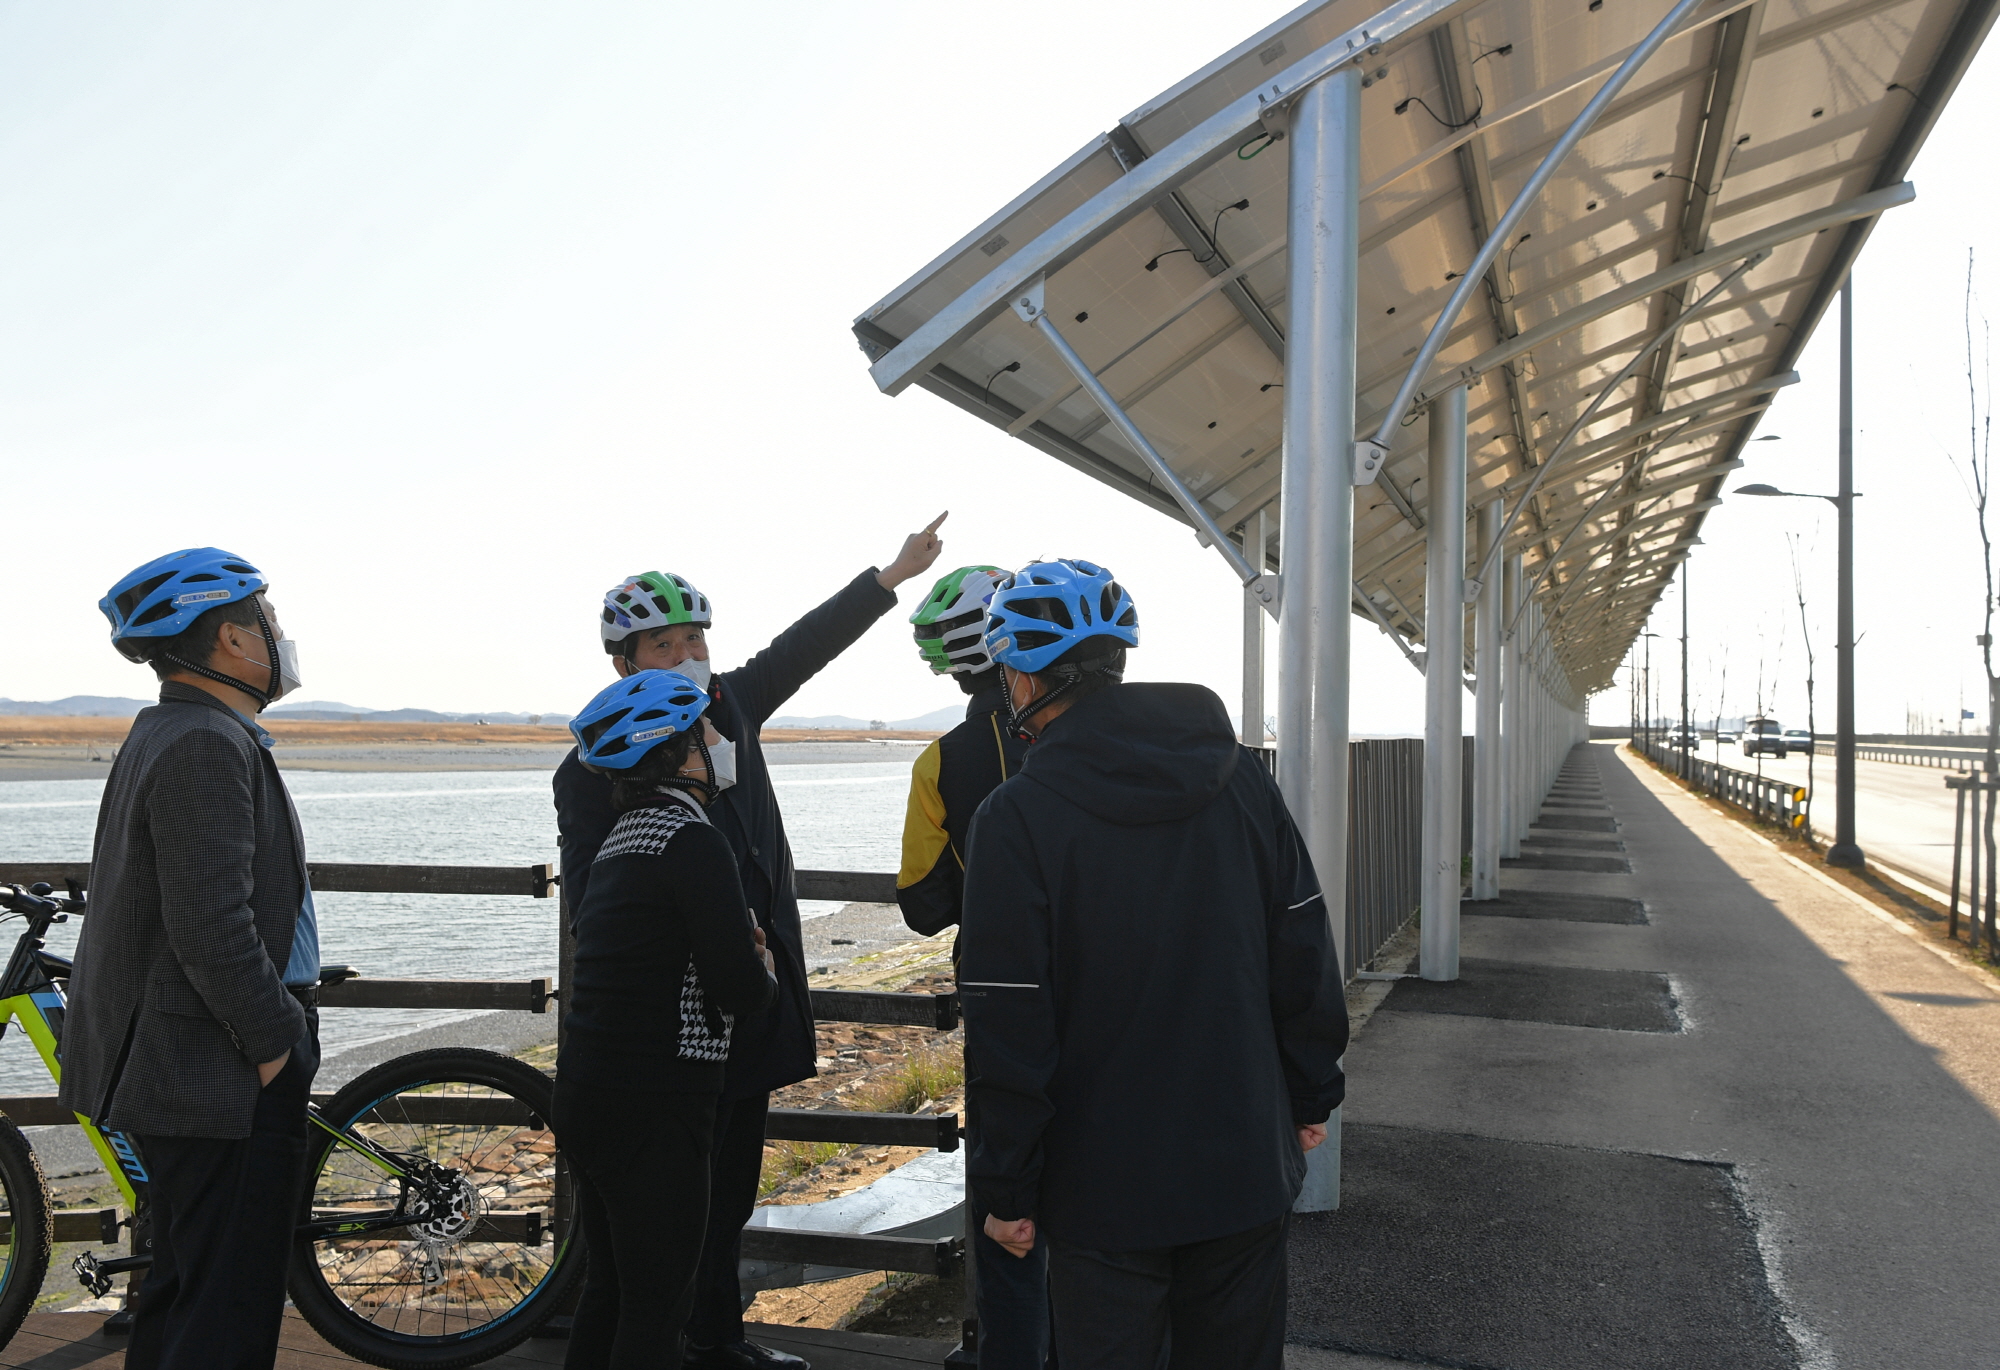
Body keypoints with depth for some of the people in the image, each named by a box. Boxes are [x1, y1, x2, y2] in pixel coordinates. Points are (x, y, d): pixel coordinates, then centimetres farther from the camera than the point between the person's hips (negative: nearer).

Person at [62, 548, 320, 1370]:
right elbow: (211, 925, -26)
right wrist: (273, 1042, -17)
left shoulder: (160, 735, 15)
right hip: (226, 1080, -11)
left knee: (181, 1286, 21)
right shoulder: (209, 746, -20)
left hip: (173, 1065, 11)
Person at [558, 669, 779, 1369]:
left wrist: (737, 947, 6)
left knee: (609, 1287, 20)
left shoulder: (623, 837, 12)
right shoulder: (693, 841, -17)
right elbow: (740, 989, -20)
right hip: (652, 1109, -9)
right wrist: (764, 970, 1)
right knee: (655, 1308, 0)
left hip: (586, 1094, 9)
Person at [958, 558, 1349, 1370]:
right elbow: (1305, 959, 5)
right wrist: (1310, 1098, 17)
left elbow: (1008, 1029, -15)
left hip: (1106, 1192, -4)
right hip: (1249, 1170, 5)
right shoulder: (1242, 783, 0)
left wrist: (1004, 1191, -5)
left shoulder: (1015, 817, -15)